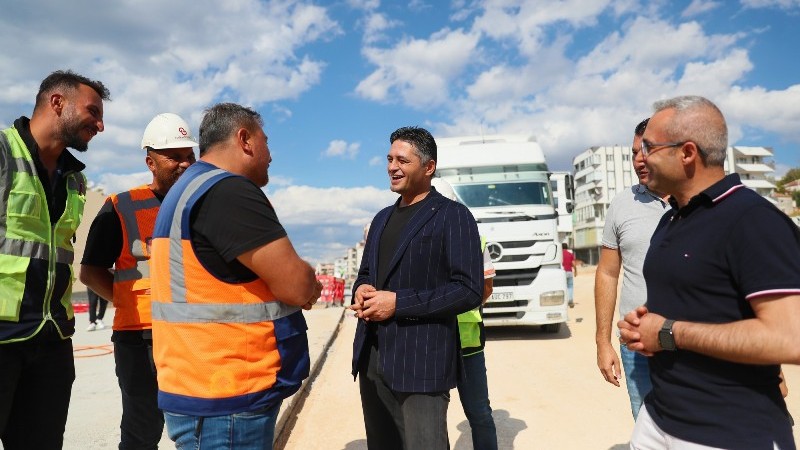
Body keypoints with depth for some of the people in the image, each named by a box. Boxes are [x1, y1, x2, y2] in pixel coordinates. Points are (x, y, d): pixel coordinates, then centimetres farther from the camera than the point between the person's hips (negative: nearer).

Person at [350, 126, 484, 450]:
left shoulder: (452, 216, -7)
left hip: (421, 361, -7)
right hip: (372, 358, 7)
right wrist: (361, 291, -2)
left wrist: (398, 303, -18)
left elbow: (469, 290, -14)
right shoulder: (383, 218, 16)